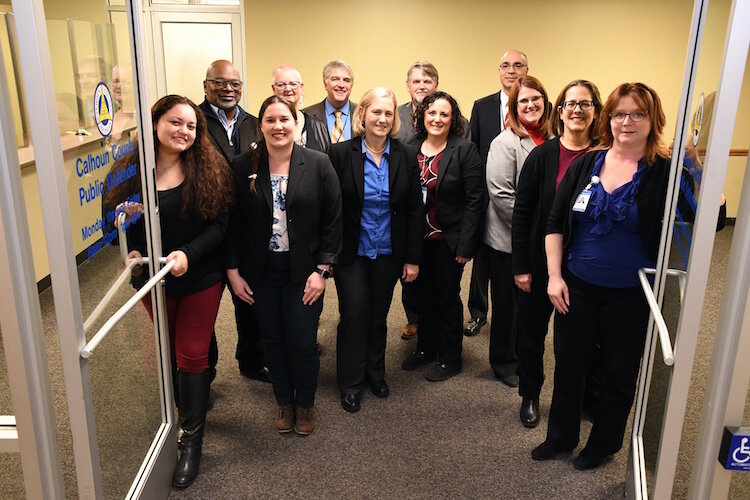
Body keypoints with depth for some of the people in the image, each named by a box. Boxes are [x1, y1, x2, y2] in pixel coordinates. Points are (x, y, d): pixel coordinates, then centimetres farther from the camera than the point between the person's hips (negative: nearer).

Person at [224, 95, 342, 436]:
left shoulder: (318, 164, -5)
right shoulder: (243, 167, -1)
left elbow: (333, 221, -4)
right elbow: (233, 223, 2)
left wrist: (322, 270, -9)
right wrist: (233, 271, -2)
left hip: (304, 271, -1)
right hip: (260, 273, 2)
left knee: (302, 342, 3)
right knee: (273, 340, 13)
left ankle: (305, 403, 29)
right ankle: (283, 401, 35)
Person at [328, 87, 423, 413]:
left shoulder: (407, 156, -1)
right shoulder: (340, 154, -7)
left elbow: (415, 210, 2)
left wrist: (413, 257, 0)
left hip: (389, 253, 2)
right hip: (351, 253, -2)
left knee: (378, 316, 13)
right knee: (354, 315, 1)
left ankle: (375, 373, 34)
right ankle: (350, 384, 20)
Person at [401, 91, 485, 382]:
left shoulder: (464, 150, -10)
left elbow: (475, 200, -12)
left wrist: (466, 245, -15)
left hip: (448, 240, -4)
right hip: (419, 238, 4)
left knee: (448, 298, 9)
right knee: (424, 295, 17)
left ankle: (449, 358, 26)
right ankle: (425, 348, 36)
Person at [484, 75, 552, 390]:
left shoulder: (549, 139, 7)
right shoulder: (506, 143, -13)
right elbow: (501, 195, -19)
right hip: (508, 241, -6)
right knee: (507, 304, 8)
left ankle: (522, 357, 35)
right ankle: (503, 363, 27)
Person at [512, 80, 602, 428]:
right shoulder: (542, 156, -7)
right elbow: (521, 213, -6)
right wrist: (520, 266, -8)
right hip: (540, 264, -1)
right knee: (532, 331, 12)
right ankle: (530, 396, 33)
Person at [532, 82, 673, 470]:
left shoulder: (665, 173, -9)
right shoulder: (586, 165, 1)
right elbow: (555, 223, 3)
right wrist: (554, 275, -2)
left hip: (630, 296, -3)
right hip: (575, 288, 3)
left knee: (618, 373, 14)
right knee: (568, 364, 16)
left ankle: (603, 443, 38)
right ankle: (561, 436, 38)